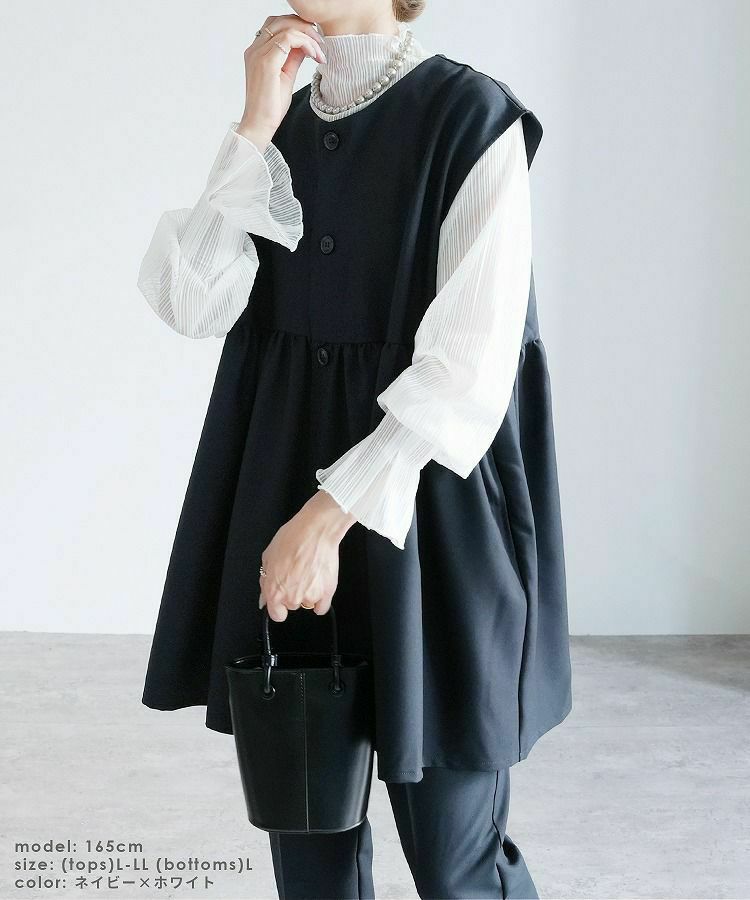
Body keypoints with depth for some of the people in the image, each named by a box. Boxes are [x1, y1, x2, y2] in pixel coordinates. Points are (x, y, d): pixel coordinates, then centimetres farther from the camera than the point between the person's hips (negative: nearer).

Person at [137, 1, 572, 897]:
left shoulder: (473, 117, -8)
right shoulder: (282, 128, 10)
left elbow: (468, 364, -15)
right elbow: (193, 304, -2)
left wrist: (331, 517, -19)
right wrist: (256, 131, -7)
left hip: (426, 509, -5)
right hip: (284, 491, 6)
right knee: (304, 820, 12)